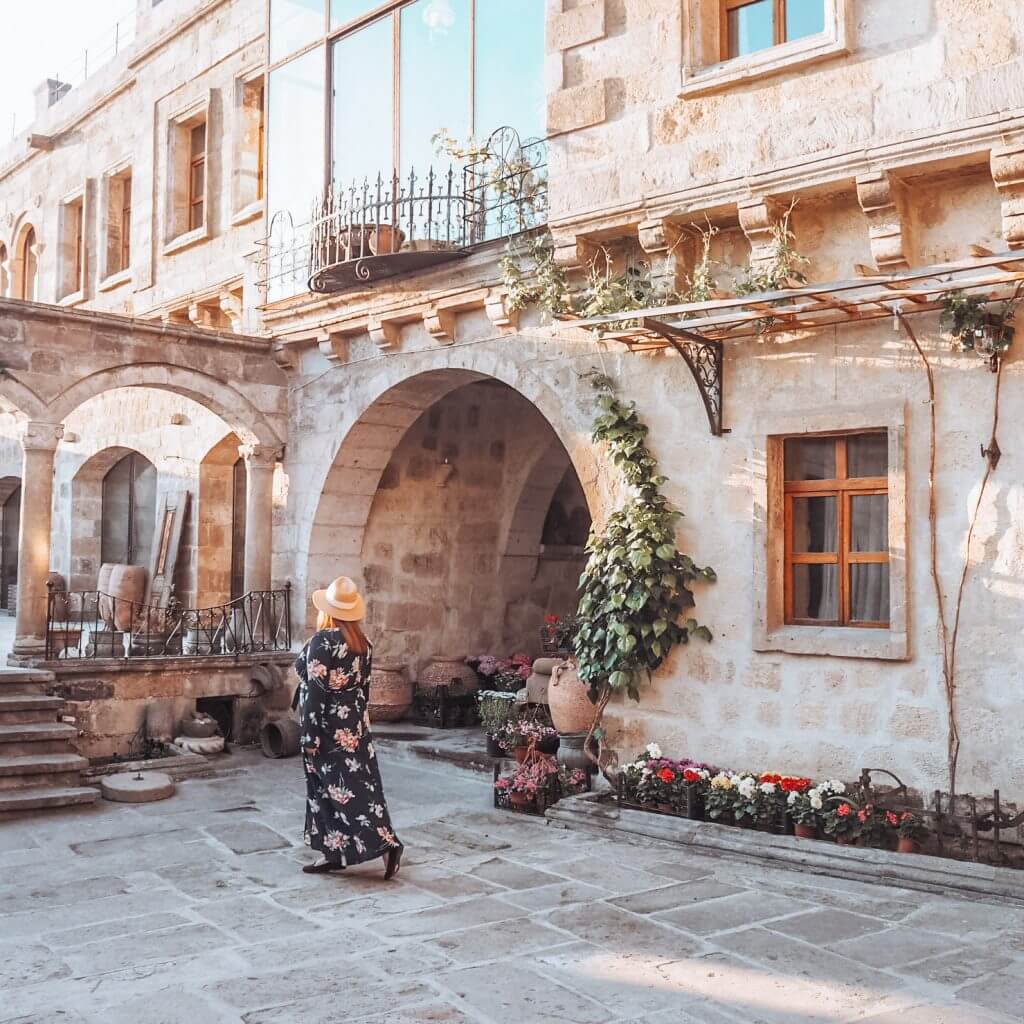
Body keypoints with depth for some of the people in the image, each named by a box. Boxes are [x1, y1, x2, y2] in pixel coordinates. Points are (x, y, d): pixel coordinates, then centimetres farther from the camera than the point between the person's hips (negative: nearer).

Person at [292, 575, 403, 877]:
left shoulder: (322, 641, -16)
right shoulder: (362, 642, 5)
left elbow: (315, 691, -17)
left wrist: (310, 736, -14)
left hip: (330, 730, -8)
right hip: (355, 726, 8)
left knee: (343, 791, -4)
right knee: (358, 787, 11)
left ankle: (387, 844, -10)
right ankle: (334, 854, 17)